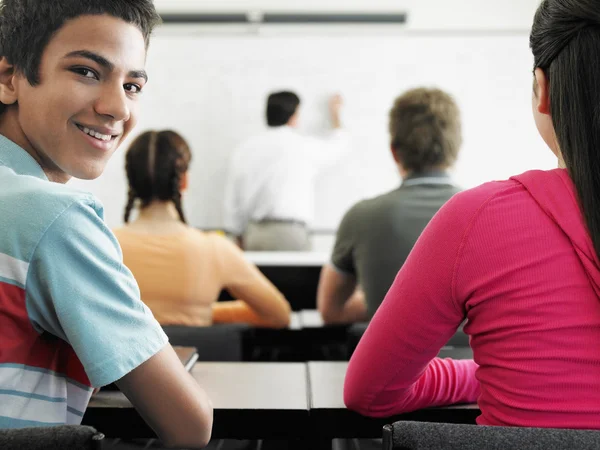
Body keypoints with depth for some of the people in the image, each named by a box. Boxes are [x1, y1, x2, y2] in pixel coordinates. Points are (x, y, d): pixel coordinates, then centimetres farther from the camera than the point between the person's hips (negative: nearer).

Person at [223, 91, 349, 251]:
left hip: (253, 233, 5)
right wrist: (334, 113, 39)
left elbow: (233, 201, 9)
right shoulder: (304, 146, -2)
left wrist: (241, 242, 19)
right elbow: (338, 142, 20)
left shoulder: (243, 149, 6)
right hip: (290, 233, -4)